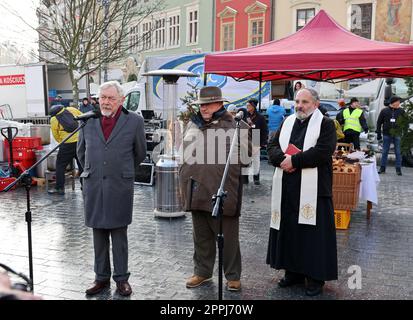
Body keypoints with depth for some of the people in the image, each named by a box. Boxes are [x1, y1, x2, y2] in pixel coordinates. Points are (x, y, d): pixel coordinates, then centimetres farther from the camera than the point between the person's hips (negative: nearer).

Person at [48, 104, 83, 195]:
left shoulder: (53, 119, 4)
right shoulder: (72, 109, 9)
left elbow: (56, 136, 9)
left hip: (68, 144, -3)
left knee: (60, 165, 9)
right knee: (82, 164, 14)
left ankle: (59, 188, 9)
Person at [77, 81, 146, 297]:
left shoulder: (134, 121, -2)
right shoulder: (88, 121, 5)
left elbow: (140, 153, 11)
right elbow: (81, 151, 19)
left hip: (120, 187, -2)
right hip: (93, 187, 2)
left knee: (119, 236, 6)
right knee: (99, 235, 10)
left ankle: (121, 278, 18)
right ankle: (101, 278, 23)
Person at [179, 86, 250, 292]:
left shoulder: (234, 125, -3)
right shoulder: (192, 126, 14)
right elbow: (184, 154, 22)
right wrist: (184, 182, 19)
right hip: (198, 191, 5)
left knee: (228, 237, 6)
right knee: (201, 236, 16)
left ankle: (233, 275, 22)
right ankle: (202, 271, 32)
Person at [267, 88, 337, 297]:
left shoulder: (325, 124, -2)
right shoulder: (287, 122, 15)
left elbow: (323, 151, -15)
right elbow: (272, 146, 9)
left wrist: (294, 160, -15)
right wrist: (283, 159, -11)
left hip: (313, 190, -5)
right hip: (287, 189, 5)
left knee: (313, 232, 0)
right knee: (288, 230, 11)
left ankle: (316, 277, 14)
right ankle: (293, 271, 26)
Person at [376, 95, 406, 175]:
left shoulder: (401, 111, 2)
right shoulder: (384, 111, 1)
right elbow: (379, 122, 5)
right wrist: (379, 133, 1)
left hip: (397, 135, 0)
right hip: (387, 135, 0)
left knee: (398, 152, 2)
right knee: (385, 152, 7)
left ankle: (398, 169, 9)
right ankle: (382, 168, 16)